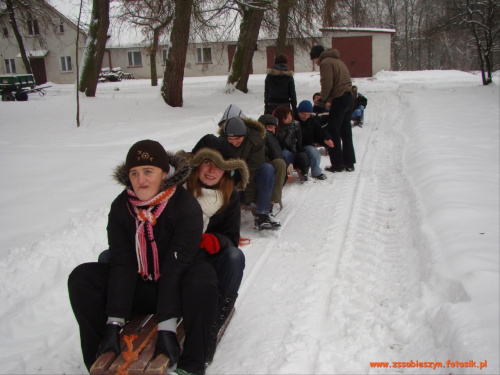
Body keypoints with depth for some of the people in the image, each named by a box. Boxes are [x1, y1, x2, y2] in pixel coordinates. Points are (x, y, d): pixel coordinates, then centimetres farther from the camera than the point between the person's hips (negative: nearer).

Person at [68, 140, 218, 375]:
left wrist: (167, 327, -30)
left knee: (202, 277, -36)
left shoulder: (186, 206, -21)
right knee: (81, 278, -14)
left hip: (177, 289, -3)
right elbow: (122, 265, -14)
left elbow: (176, 266, -26)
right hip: (139, 288, 4)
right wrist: (113, 324, -21)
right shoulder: (120, 207, -8)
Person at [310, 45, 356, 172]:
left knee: (333, 132, -2)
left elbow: (327, 85, -16)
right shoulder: (336, 60, 21)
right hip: (348, 97, 9)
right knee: (346, 132, 14)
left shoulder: (325, 63, -8)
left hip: (339, 99, -9)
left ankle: (337, 164, 1)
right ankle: (349, 163, 19)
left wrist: (321, 103, -10)